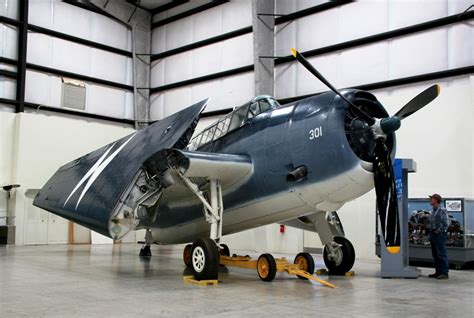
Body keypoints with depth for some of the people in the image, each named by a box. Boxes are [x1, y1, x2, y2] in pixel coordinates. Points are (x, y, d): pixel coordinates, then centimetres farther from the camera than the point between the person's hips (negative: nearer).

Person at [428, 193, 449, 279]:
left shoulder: (442, 210, -11)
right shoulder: (434, 210, 17)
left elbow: (445, 224, -18)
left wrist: (438, 231, -15)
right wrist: (431, 232, 13)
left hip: (439, 235, -9)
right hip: (433, 235, 9)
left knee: (442, 254, -7)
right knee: (435, 255, 11)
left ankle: (445, 273, -5)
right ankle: (438, 272, 18)